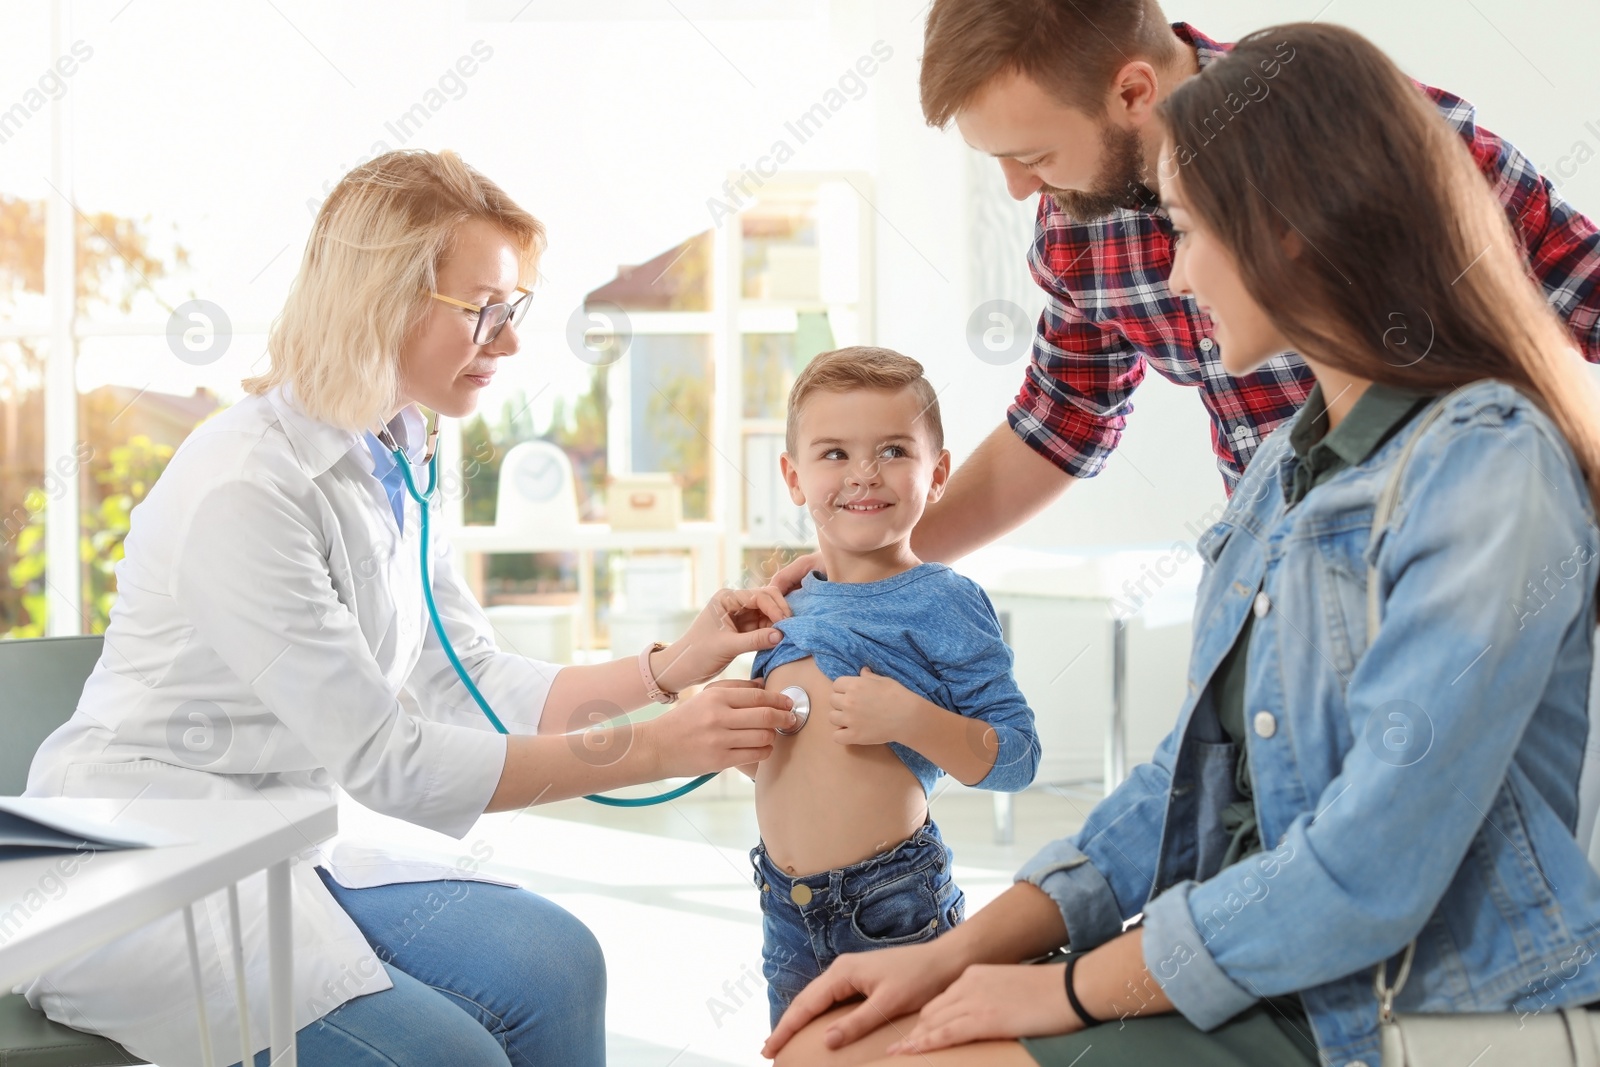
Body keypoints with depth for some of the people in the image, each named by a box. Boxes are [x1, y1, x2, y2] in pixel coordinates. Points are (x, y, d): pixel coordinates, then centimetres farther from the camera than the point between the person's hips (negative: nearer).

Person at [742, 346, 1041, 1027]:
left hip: (891, 903, -6)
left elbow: (1017, 758, -15)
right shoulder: (788, 607, 9)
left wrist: (908, 719, -26)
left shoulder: (941, 602, -10)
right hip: (788, 907, 6)